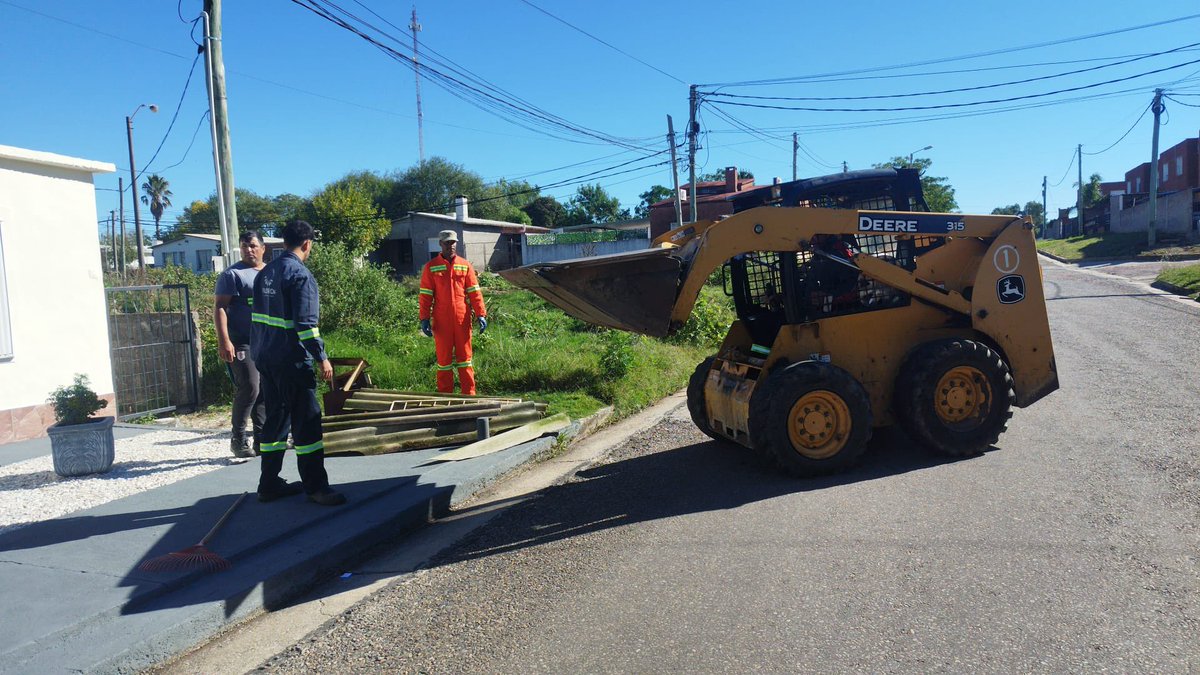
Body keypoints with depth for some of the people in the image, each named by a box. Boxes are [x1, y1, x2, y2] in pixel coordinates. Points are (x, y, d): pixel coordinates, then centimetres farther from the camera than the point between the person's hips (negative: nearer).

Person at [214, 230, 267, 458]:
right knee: (249, 389, -12)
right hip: (242, 343, -6)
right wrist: (223, 341, -19)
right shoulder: (232, 274, -2)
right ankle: (238, 439, 2)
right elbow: (219, 308, -9)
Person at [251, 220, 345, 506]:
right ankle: (315, 487, 1)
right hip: (292, 361, -9)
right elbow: (305, 322, -19)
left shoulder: (265, 273, 13)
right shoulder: (300, 274, -13)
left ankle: (269, 484, 20)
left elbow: (259, 315, 18)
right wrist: (321, 357, -16)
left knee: (275, 419, 14)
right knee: (306, 422, -3)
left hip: (265, 358, 9)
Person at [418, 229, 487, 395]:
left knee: (464, 357, 7)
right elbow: (425, 295, 1)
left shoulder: (465, 265, 5)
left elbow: (474, 292, 3)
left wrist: (481, 314, -5)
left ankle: (469, 394, 13)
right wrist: (424, 319, -6)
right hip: (441, 322, -1)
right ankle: (445, 396, 16)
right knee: (444, 358, 8)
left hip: (462, 320, 1)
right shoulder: (430, 267, 1)